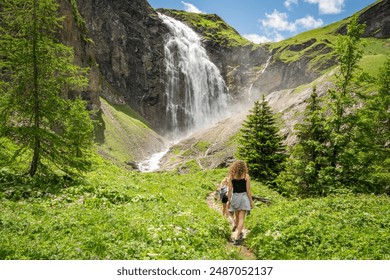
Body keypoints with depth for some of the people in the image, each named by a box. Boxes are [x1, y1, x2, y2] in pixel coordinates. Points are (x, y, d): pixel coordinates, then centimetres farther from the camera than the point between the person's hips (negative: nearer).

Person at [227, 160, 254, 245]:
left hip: (234, 197, 2)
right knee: (241, 218, 0)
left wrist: (229, 200, 3)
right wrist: (251, 201, 1)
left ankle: (239, 233, 39)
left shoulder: (231, 176, -2)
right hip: (244, 197, -2)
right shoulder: (246, 176, -6)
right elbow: (248, 190, -7)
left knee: (236, 215, 21)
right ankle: (237, 238, -6)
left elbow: (229, 189, -4)